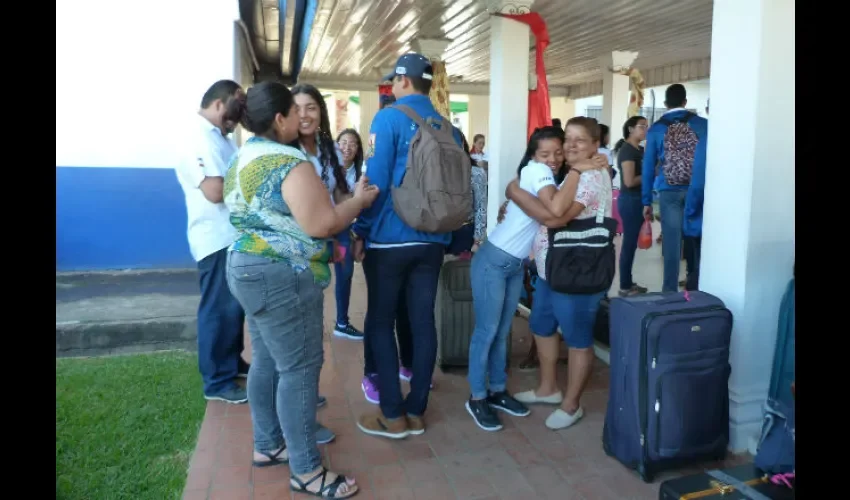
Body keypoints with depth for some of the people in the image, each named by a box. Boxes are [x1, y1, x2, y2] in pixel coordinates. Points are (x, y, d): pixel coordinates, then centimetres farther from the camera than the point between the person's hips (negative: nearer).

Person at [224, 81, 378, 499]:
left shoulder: (242, 158, 13)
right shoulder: (289, 162, -18)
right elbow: (320, 224, -23)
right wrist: (359, 200, -7)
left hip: (248, 268, 10)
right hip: (281, 277, -10)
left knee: (268, 361, 17)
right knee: (299, 368, -4)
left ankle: (267, 445, 29)